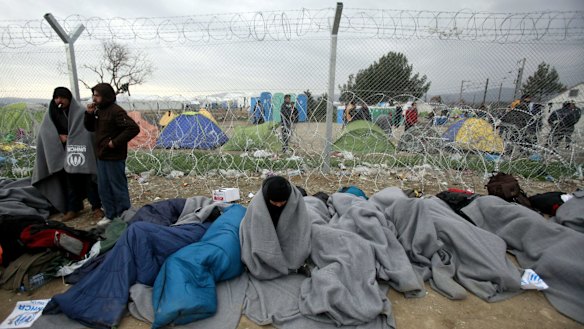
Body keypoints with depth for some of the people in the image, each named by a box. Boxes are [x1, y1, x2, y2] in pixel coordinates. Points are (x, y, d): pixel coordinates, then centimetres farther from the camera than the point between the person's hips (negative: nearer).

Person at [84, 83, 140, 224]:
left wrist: (116, 142, -22)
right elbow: (90, 128, 21)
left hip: (114, 158, -9)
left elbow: (134, 128, -25)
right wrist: (89, 114, 3)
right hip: (101, 157, 9)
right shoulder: (99, 111, 12)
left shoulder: (116, 111, -15)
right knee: (103, 188, 15)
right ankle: (110, 215, 29)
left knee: (118, 188, 1)